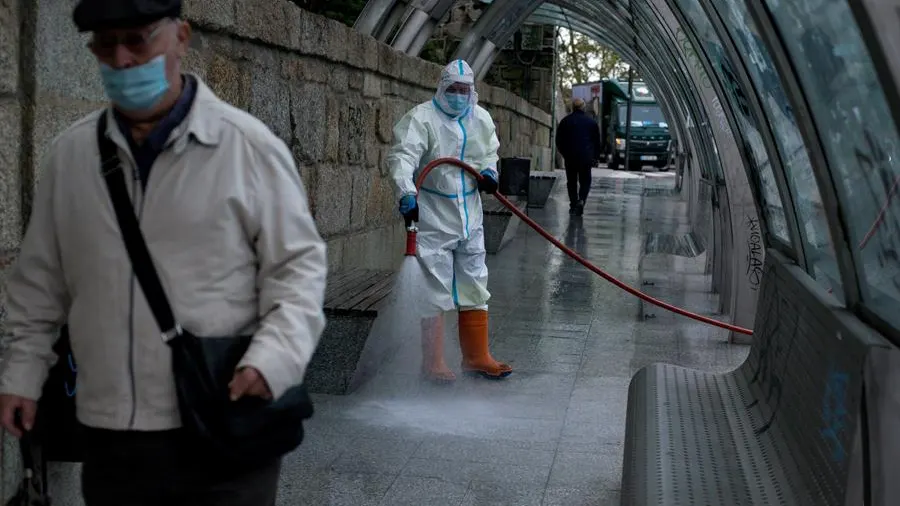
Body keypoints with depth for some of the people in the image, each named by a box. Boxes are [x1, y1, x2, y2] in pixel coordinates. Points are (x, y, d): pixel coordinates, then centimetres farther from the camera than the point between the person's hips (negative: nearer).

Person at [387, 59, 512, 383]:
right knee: (435, 291, -1)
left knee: (475, 287, 14)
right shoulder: (421, 118, -12)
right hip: (433, 220, -6)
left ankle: (476, 357, 26)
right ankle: (432, 364, 11)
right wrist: (406, 194, -40)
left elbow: (490, 152, 24)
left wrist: (489, 172, 1)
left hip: (469, 219, 6)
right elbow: (403, 155, -25)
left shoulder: (481, 119, 7)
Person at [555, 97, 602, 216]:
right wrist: (595, 156, 16)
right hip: (586, 157, 0)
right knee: (585, 181, 8)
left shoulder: (565, 121, 3)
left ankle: (573, 205, 8)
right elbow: (597, 142, 7)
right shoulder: (591, 122, 4)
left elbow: (559, 141, 7)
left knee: (571, 182, 10)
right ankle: (581, 200, -15)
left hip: (570, 157, 0)